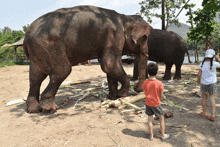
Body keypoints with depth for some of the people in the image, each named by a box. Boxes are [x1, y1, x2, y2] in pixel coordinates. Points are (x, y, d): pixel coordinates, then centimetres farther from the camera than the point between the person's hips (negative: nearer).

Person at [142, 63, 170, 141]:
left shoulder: (145, 82, -10)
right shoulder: (159, 83, -19)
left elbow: (145, 93, 2)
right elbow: (161, 96, -11)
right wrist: (158, 99, 9)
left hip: (148, 103, 3)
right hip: (156, 104, -3)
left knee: (150, 119, 15)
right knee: (161, 118, 17)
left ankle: (151, 136, 27)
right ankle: (163, 135, 29)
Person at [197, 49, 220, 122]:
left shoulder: (202, 64, -12)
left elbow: (199, 75, -10)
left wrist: (198, 81, 6)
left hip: (204, 83, 1)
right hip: (212, 83, 0)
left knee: (204, 98, 14)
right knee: (212, 99, 5)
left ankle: (204, 113, 25)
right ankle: (213, 116, 4)